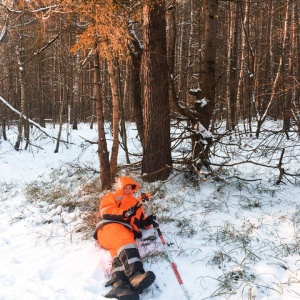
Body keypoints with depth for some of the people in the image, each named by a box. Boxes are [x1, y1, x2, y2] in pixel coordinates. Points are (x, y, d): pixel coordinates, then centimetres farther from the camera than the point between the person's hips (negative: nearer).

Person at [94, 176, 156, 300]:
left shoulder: (135, 203, 40)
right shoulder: (110, 197, 28)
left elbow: (141, 223, 32)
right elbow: (106, 212, 5)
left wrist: (148, 221, 7)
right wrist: (125, 213, -11)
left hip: (127, 232, 3)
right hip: (109, 227, -3)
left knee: (120, 252, -33)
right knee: (123, 239, -39)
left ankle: (119, 284, -61)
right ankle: (135, 274, -61)